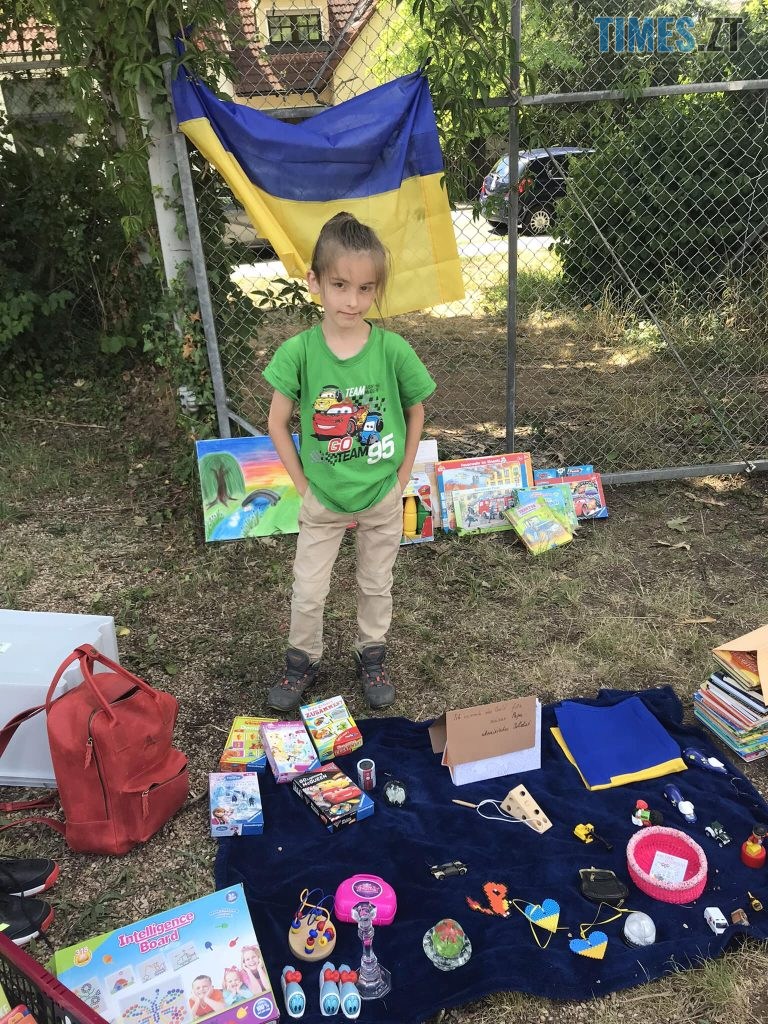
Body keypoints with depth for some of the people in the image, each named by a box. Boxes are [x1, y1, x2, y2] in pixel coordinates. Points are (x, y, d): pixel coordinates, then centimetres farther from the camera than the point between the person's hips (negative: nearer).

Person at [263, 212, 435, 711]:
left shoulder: (393, 349, -15)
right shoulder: (299, 351, -16)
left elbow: (416, 413, -1)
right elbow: (278, 423, -7)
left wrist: (401, 478, -3)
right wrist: (304, 483, -7)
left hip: (382, 498, 1)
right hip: (323, 499, 0)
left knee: (377, 586, 19)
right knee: (308, 593, 12)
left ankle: (372, 656, 43)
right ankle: (304, 660, 39)